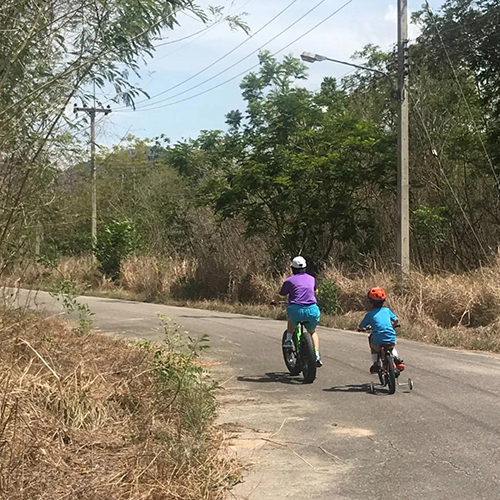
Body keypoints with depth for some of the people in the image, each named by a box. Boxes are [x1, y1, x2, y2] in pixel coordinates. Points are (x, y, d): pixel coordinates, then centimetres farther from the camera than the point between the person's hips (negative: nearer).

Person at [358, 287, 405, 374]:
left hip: (378, 343, -3)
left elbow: (361, 327, 8)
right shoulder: (387, 310, 10)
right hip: (391, 340, 3)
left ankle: (375, 363, 16)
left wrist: (363, 329, 32)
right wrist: (393, 326, 43)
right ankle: (396, 358, 17)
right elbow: (395, 320, 20)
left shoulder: (370, 314, 3)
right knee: (392, 347, 39)